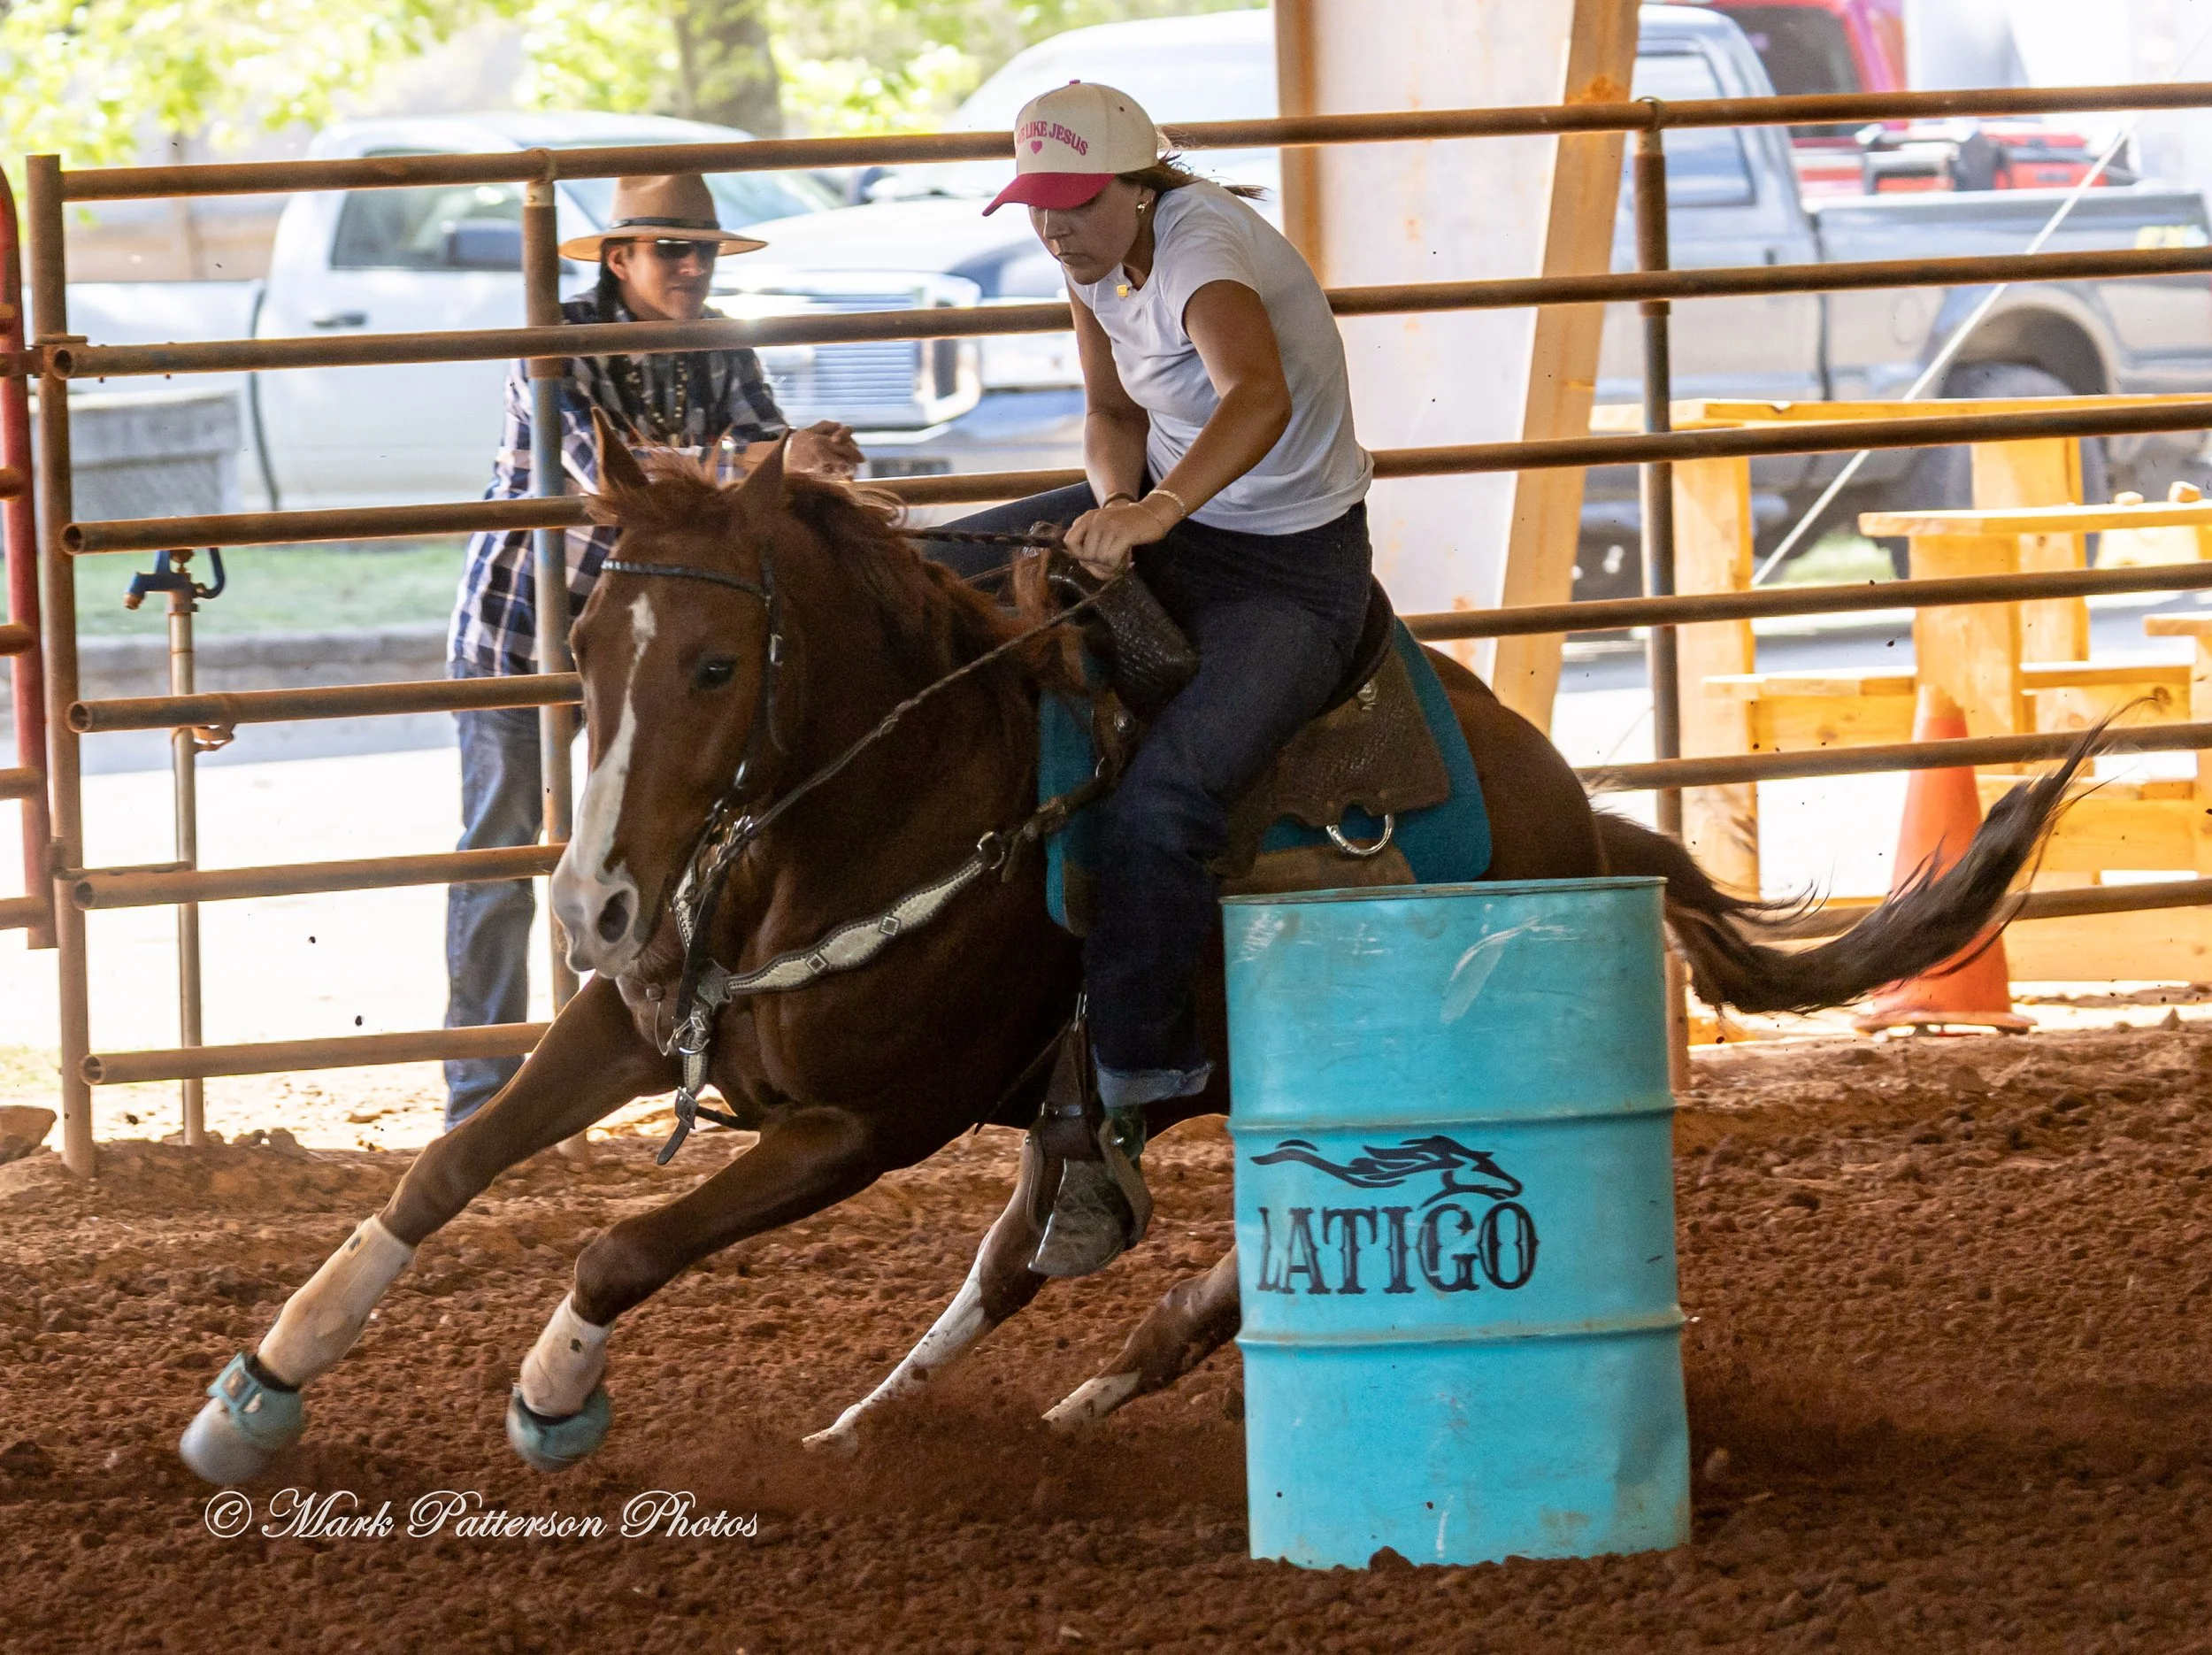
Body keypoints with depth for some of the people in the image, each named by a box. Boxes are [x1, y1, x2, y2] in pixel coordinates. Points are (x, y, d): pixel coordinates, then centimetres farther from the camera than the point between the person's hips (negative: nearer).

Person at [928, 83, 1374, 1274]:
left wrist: (1159, 508, -63)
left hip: (1291, 567, -9)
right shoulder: (1098, 252, -1)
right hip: (1168, 516, 9)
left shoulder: (1200, 248, -28)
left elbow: (1257, 397, -47)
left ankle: (1116, 1126, -23)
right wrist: (1116, 504, -11)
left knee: (1162, 804, -28)